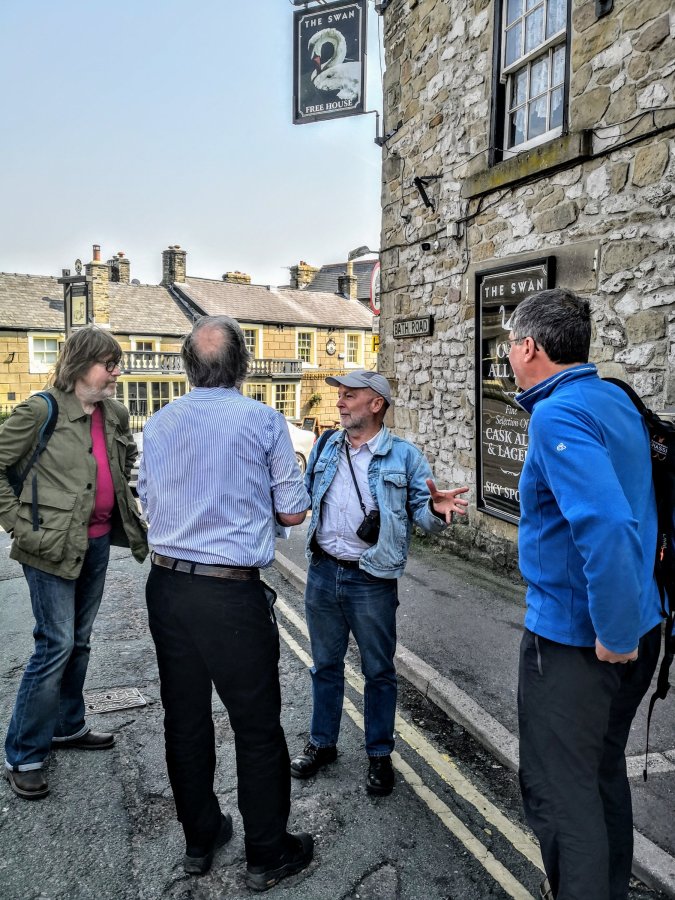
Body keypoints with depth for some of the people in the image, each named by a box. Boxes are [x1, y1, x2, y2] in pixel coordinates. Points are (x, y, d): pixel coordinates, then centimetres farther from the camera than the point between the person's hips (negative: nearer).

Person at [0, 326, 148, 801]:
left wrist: (128, 515, 14)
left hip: (97, 542, 7)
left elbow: (127, 460, 23)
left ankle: (68, 727, 36)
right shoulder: (41, 410, -14)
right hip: (53, 545, -6)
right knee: (57, 643, -3)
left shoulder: (115, 414, 5)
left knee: (79, 640, 17)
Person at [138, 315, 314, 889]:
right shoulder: (265, 421, -9)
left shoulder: (159, 423, 4)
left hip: (167, 585, 5)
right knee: (257, 726, 11)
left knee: (185, 718, 18)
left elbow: (149, 502, 14)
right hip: (233, 593, -5)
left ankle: (200, 840, 37)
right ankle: (267, 855, 27)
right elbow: (292, 512, -4)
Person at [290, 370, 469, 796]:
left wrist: (436, 509, -30)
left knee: (378, 672, 12)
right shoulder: (325, 449, 5)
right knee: (326, 665, 20)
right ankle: (322, 744, 40)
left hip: (371, 581, -4)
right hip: (322, 574, 4)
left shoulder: (404, 455, -8)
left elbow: (421, 508, -9)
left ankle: (380, 756, 32)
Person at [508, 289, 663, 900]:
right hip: (638, 625, 9)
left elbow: (606, 526, -34)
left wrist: (613, 633, -22)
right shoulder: (616, 398, 6)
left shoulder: (558, 414, -22)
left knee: (558, 790, 7)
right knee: (603, 771, 25)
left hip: (578, 638, -9)